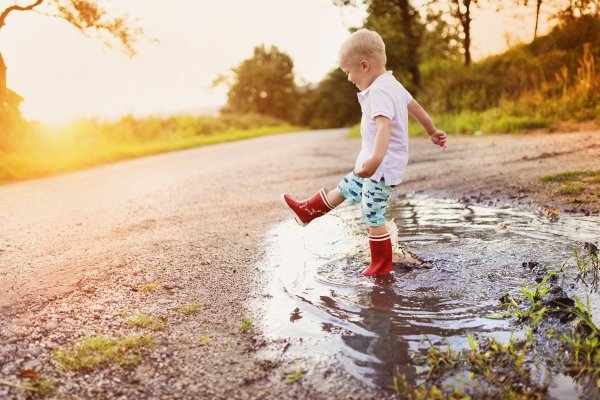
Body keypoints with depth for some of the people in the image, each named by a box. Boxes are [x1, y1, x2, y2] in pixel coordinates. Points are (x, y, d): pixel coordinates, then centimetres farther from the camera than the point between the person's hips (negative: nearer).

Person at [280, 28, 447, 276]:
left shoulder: (379, 92, -25)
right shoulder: (393, 84, 6)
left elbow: (384, 125, -41)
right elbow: (415, 107, 19)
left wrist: (376, 159, -56)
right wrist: (433, 132, 33)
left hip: (383, 169, -10)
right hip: (376, 164, 10)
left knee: (374, 217, 3)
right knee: (346, 189, 25)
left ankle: (382, 265, 19)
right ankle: (308, 211, 44)